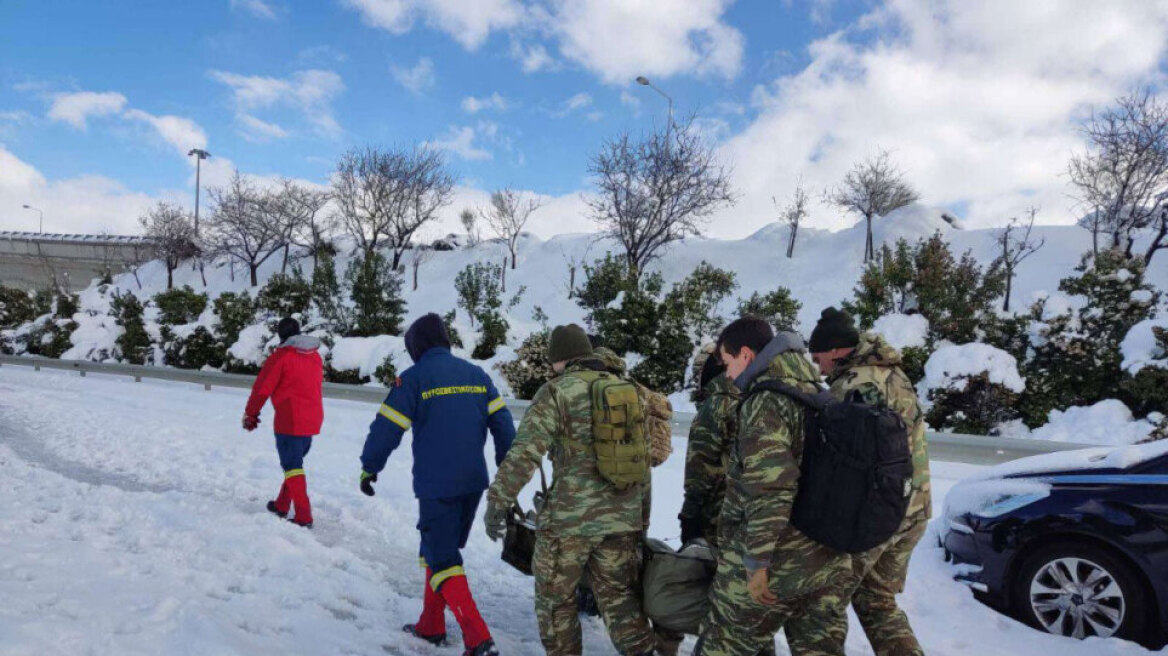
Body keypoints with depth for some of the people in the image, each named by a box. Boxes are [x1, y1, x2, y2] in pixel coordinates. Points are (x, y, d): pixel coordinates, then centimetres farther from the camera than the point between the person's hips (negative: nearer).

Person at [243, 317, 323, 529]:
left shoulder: (281, 356, -11)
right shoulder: (315, 356, 9)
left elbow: (262, 388, -8)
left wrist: (250, 414, 6)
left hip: (290, 421, -7)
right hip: (313, 420, 7)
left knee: (293, 467, -2)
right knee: (294, 462, 21)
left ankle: (304, 517, -4)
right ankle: (282, 505, 31)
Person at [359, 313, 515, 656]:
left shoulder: (414, 378, -7)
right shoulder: (476, 374, 8)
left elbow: (387, 427, -7)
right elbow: (502, 423, 7)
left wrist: (370, 467, 8)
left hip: (436, 486, -6)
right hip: (473, 483, 6)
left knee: (442, 561, 1)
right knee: (437, 550, 22)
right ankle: (431, 626, 30)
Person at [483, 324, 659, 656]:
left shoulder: (556, 391, -7)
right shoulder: (628, 391, 12)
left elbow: (523, 453, -16)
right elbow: (643, 462, 16)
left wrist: (497, 502, -8)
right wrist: (641, 519, 24)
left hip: (570, 517, -5)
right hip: (622, 517, 6)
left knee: (555, 597, 14)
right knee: (618, 594, 18)